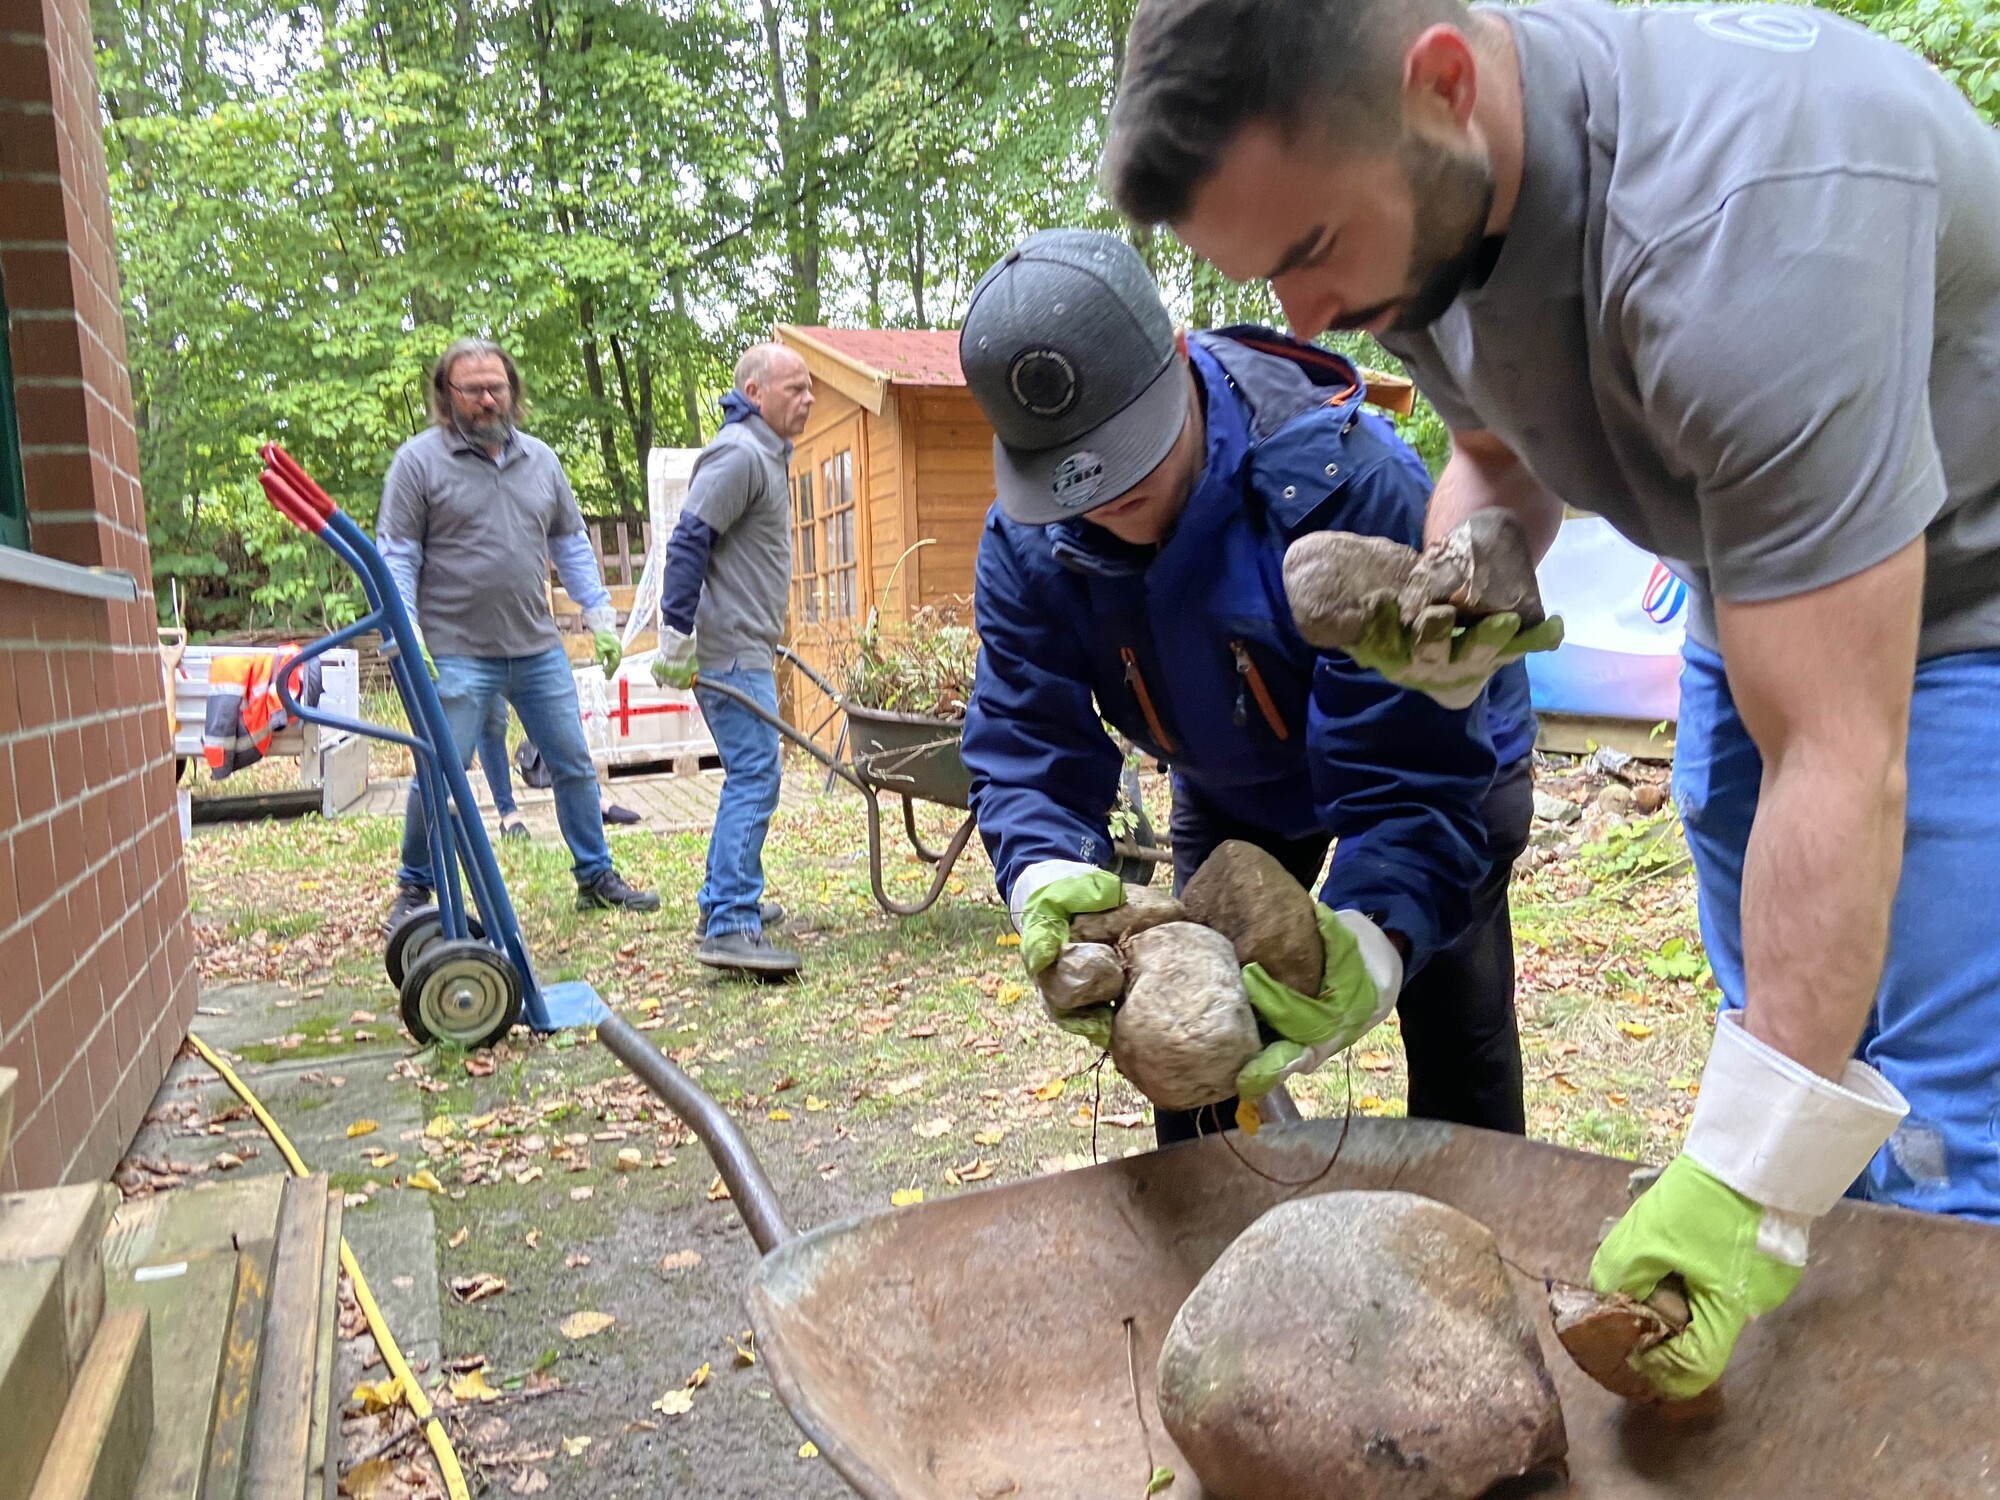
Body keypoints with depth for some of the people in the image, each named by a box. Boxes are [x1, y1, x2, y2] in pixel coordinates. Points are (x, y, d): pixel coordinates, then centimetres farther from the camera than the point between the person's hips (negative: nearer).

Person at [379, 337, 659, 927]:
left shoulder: (540, 459, 11)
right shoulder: (419, 460, -3)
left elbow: (572, 546, 18)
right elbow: (397, 557, -4)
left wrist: (600, 617, 12)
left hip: (539, 651, 5)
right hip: (457, 655, -4)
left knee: (575, 766, 9)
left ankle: (596, 877, 23)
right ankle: (414, 891, 19)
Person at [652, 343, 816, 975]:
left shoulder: (764, 454, 20)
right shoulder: (737, 453, -13)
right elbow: (688, 541, -21)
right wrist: (677, 635, -24)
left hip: (747, 649, 11)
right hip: (730, 652, -11)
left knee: (748, 778, 17)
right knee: (755, 780, -14)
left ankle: (722, 901, 27)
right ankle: (730, 927, -15)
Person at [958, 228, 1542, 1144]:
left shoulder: (1342, 477, -41)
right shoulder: (1026, 545, -24)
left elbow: (1413, 767, -42)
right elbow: (1025, 746, -25)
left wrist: (1376, 935, -59)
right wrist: (1046, 874, -48)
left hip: (1447, 755, -3)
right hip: (1232, 788, 4)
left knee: (1461, 1062, -2)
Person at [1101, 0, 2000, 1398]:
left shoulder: (1738, 211, -38)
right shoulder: (1402, 188, -12)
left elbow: (1837, 764, -37)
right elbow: (1499, 449, 7)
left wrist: (1749, 1187, -33)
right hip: (1767, 588, 7)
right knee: (1806, 1075, 13)